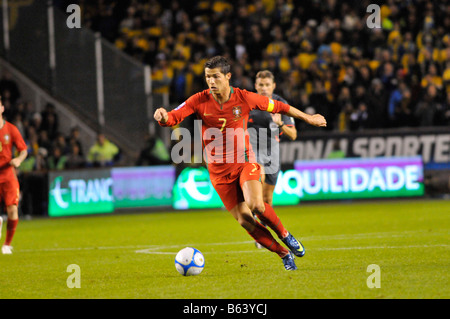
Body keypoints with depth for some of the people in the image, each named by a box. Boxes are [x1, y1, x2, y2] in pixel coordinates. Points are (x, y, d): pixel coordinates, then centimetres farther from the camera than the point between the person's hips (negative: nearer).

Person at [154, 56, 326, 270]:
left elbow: (278, 107, 4)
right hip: (219, 170, 1)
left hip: (244, 162, -1)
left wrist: (308, 118, 14)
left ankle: (285, 236, 1)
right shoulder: (199, 101, -8)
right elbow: (174, 117, -17)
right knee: (244, 221, -5)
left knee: (256, 204, -27)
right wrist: (164, 117, -42)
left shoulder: (244, 98, -9)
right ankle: (284, 254, 11)